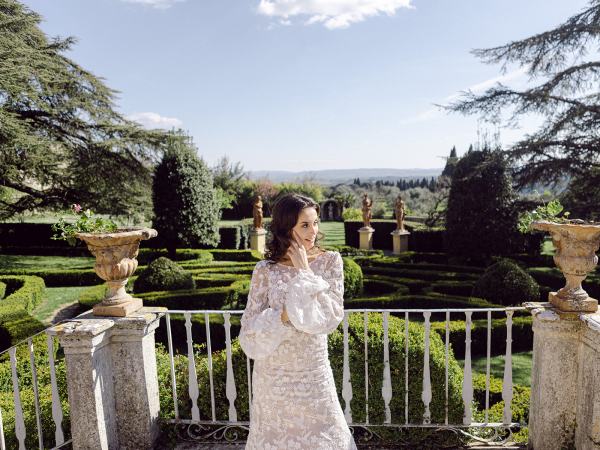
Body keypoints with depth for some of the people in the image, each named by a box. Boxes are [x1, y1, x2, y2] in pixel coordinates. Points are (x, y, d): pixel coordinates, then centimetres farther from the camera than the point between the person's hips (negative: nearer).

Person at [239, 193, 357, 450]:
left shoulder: (330, 261, -7)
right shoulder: (266, 270, -10)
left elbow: (331, 317, -17)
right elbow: (250, 332, -10)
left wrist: (305, 272, -19)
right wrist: (283, 316, -25)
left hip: (314, 373, 1)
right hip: (273, 374, 0)